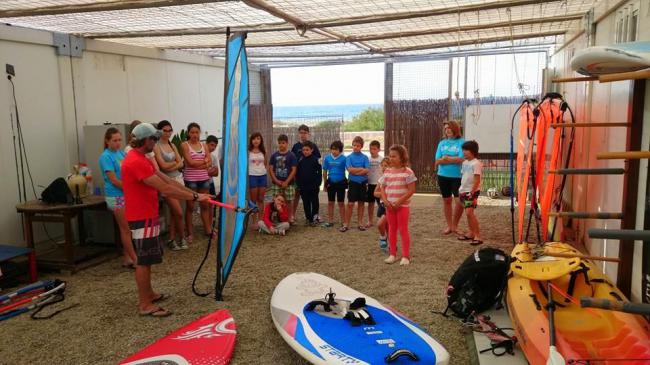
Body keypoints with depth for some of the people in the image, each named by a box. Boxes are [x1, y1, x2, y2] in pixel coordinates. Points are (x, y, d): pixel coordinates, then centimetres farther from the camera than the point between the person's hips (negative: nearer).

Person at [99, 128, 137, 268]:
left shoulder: (122, 153, 9)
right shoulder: (106, 157, -10)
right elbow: (114, 180, -15)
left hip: (128, 195, 7)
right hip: (116, 196, -7)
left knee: (126, 228, 12)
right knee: (126, 229, -1)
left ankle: (126, 258, 21)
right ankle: (134, 259, 6)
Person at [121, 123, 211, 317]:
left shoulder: (142, 160, 12)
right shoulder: (136, 162, -22)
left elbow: (166, 179, 10)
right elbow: (164, 188, -26)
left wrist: (193, 193, 4)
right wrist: (194, 197, -21)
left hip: (147, 216, 10)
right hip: (142, 219, -10)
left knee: (146, 259, 18)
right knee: (143, 261, -3)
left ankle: (147, 294, 30)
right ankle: (145, 304, 6)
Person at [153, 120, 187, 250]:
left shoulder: (172, 145, 12)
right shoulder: (156, 146, -7)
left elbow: (181, 164, 5)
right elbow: (163, 165, -15)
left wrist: (171, 167, -12)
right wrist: (175, 162, -1)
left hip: (178, 178, 6)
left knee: (173, 212, 8)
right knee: (179, 212, -6)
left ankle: (172, 239, 16)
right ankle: (182, 237, 14)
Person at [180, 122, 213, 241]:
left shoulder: (204, 145, 9)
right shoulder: (185, 145, -4)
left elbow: (210, 163, 1)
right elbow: (190, 162, -15)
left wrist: (197, 164, -13)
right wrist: (204, 161, -5)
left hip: (204, 179, 4)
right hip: (190, 179, -4)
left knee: (205, 205, 10)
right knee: (190, 206, 3)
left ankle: (208, 229, 19)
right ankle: (189, 233, 10)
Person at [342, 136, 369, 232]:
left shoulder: (365, 157, 1)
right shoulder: (349, 157, 0)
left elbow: (366, 170, -10)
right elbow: (350, 169, -13)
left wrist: (355, 171, -12)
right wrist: (361, 168, -10)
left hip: (363, 183, 1)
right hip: (353, 183, -1)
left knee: (361, 203, 10)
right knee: (350, 204, -2)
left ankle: (360, 223, 19)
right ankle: (346, 224, 4)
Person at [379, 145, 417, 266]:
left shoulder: (408, 172, -9)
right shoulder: (387, 172, 6)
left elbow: (411, 190, -12)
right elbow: (382, 188, 8)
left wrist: (398, 202, -17)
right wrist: (386, 201, -8)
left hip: (402, 206, -5)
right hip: (389, 206, 5)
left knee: (403, 230, 0)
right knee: (392, 229, 11)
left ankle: (406, 256, 8)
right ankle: (392, 254, 20)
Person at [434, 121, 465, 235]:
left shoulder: (462, 142, -5)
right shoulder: (442, 143, 7)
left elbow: (462, 159, -16)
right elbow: (438, 160, -2)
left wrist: (446, 158, -10)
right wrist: (454, 160, -13)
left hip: (458, 177, -4)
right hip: (443, 176, 4)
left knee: (460, 201, -2)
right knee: (447, 200, 11)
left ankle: (455, 225, 17)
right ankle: (449, 226, 22)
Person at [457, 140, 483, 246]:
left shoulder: (476, 163, -13)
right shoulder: (465, 163, 13)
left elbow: (477, 180, -17)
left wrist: (472, 192, -20)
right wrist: (461, 191, 17)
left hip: (472, 191, -8)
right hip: (464, 191, 8)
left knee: (469, 212, -16)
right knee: (469, 213, 13)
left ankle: (478, 235, -11)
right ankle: (471, 233, 23)